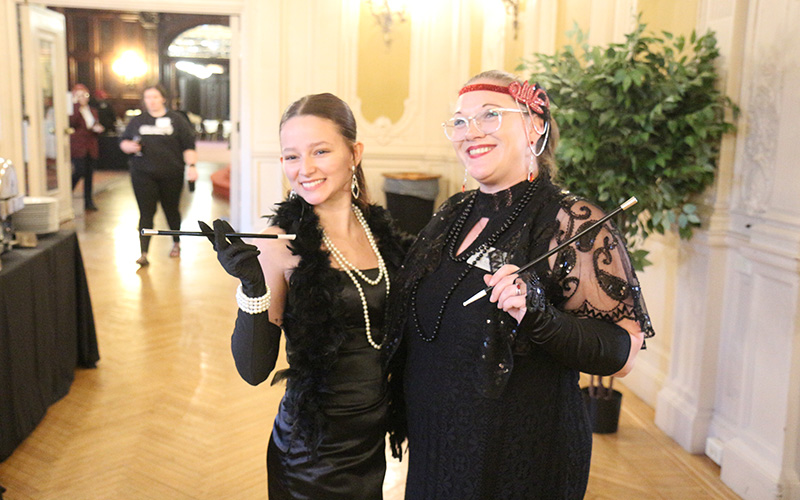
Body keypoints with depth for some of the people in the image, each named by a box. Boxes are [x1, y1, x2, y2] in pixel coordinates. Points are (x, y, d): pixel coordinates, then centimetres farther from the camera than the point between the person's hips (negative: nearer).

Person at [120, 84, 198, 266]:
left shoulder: (176, 120, 4)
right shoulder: (137, 121, 11)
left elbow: (188, 146, 1)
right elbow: (123, 142, 17)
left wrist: (191, 165, -12)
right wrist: (130, 146, -6)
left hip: (171, 174, -1)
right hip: (143, 174, 1)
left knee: (171, 210, 12)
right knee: (146, 212, -7)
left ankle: (176, 243, 36)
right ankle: (144, 253, -9)